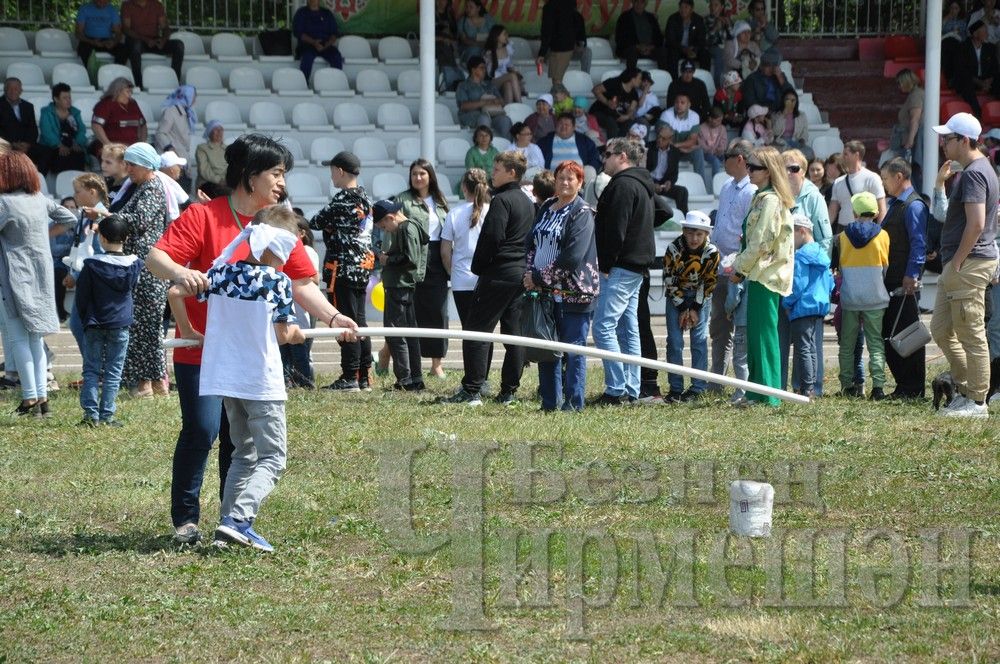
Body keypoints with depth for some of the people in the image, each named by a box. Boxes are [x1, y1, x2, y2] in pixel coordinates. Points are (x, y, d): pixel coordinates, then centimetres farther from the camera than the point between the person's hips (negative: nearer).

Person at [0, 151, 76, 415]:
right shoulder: (41, 200, 7)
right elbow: (70, 220, 17)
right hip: (42, 276, 7)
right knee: (35, 337, 13)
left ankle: (30, 398, -9)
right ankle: (42, 395, 10)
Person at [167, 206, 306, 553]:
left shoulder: (221, 273, 3)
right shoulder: (278, 282, -10)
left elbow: (175, 293, 0)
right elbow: (282, 334, -7)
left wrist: (187, 331, 13)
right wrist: (296, 333, 15)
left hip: (225, 378, 6)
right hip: (262, 381, -6)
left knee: (244, 453, 20)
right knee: (273, 458, 0)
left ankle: (227, 522, 11)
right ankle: (239, 518, -19)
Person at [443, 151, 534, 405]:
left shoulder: (502, 200, -12)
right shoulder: (528, 203, 16)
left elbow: (492, 238, -19)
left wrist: (479, 267, -7)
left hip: (499, 272, -9)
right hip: (522, 273, 9)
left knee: (477, 330, -6)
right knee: (514, 332, 10)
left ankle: (472, 391, -10)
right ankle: (509, 391, 10)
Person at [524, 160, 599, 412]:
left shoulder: (581, 213, -8)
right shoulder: (546, 208, 14)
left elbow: (572, 256, -17)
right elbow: (532, 243, 17)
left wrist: (540, 278, -14)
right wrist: (529, 274, -1)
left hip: (572, 294, -7)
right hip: (545, 292, 7)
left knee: (573, 350, -4)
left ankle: (574, 403, 1)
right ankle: (550, 402, 19)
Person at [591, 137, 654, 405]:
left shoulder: (623, 185, -13)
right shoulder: (642, 186, 20)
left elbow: (616, 230, -20)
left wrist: (605, 266, -17)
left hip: (621, 269, -11)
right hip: (637, 267, 11)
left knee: (604, 327, -12)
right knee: (629, 330, 11)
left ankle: (616, 390, -16)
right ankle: (631, 391, 13)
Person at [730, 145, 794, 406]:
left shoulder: (771, 201, -14)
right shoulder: (762, 198, 17)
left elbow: (761, 243, -18)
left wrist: (740, 268, -9)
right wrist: (741, 267, 11)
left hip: (766, 275, -10)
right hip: (759, 274, 10)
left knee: (763, 335, -8)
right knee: (754, 336, 12)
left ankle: (767, 394, -6)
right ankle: (756, 392, 17)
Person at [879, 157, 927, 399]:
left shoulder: (914, 205, -11)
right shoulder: (893, 204, 17)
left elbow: (918, 243, -18)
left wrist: (911, 276, -24)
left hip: (905, 283, -9)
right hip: (889, 281, 9)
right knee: (888, 334, 10)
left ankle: (914, 388, 2)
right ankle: (903, 384, 17)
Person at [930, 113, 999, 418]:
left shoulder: (973, 174, -16)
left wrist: (958, 261, -18)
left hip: (969, 264, -11)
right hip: (958, 265, 11)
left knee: (971, 335, -5)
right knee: (941, 330, 15)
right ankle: (967, 390, 19)